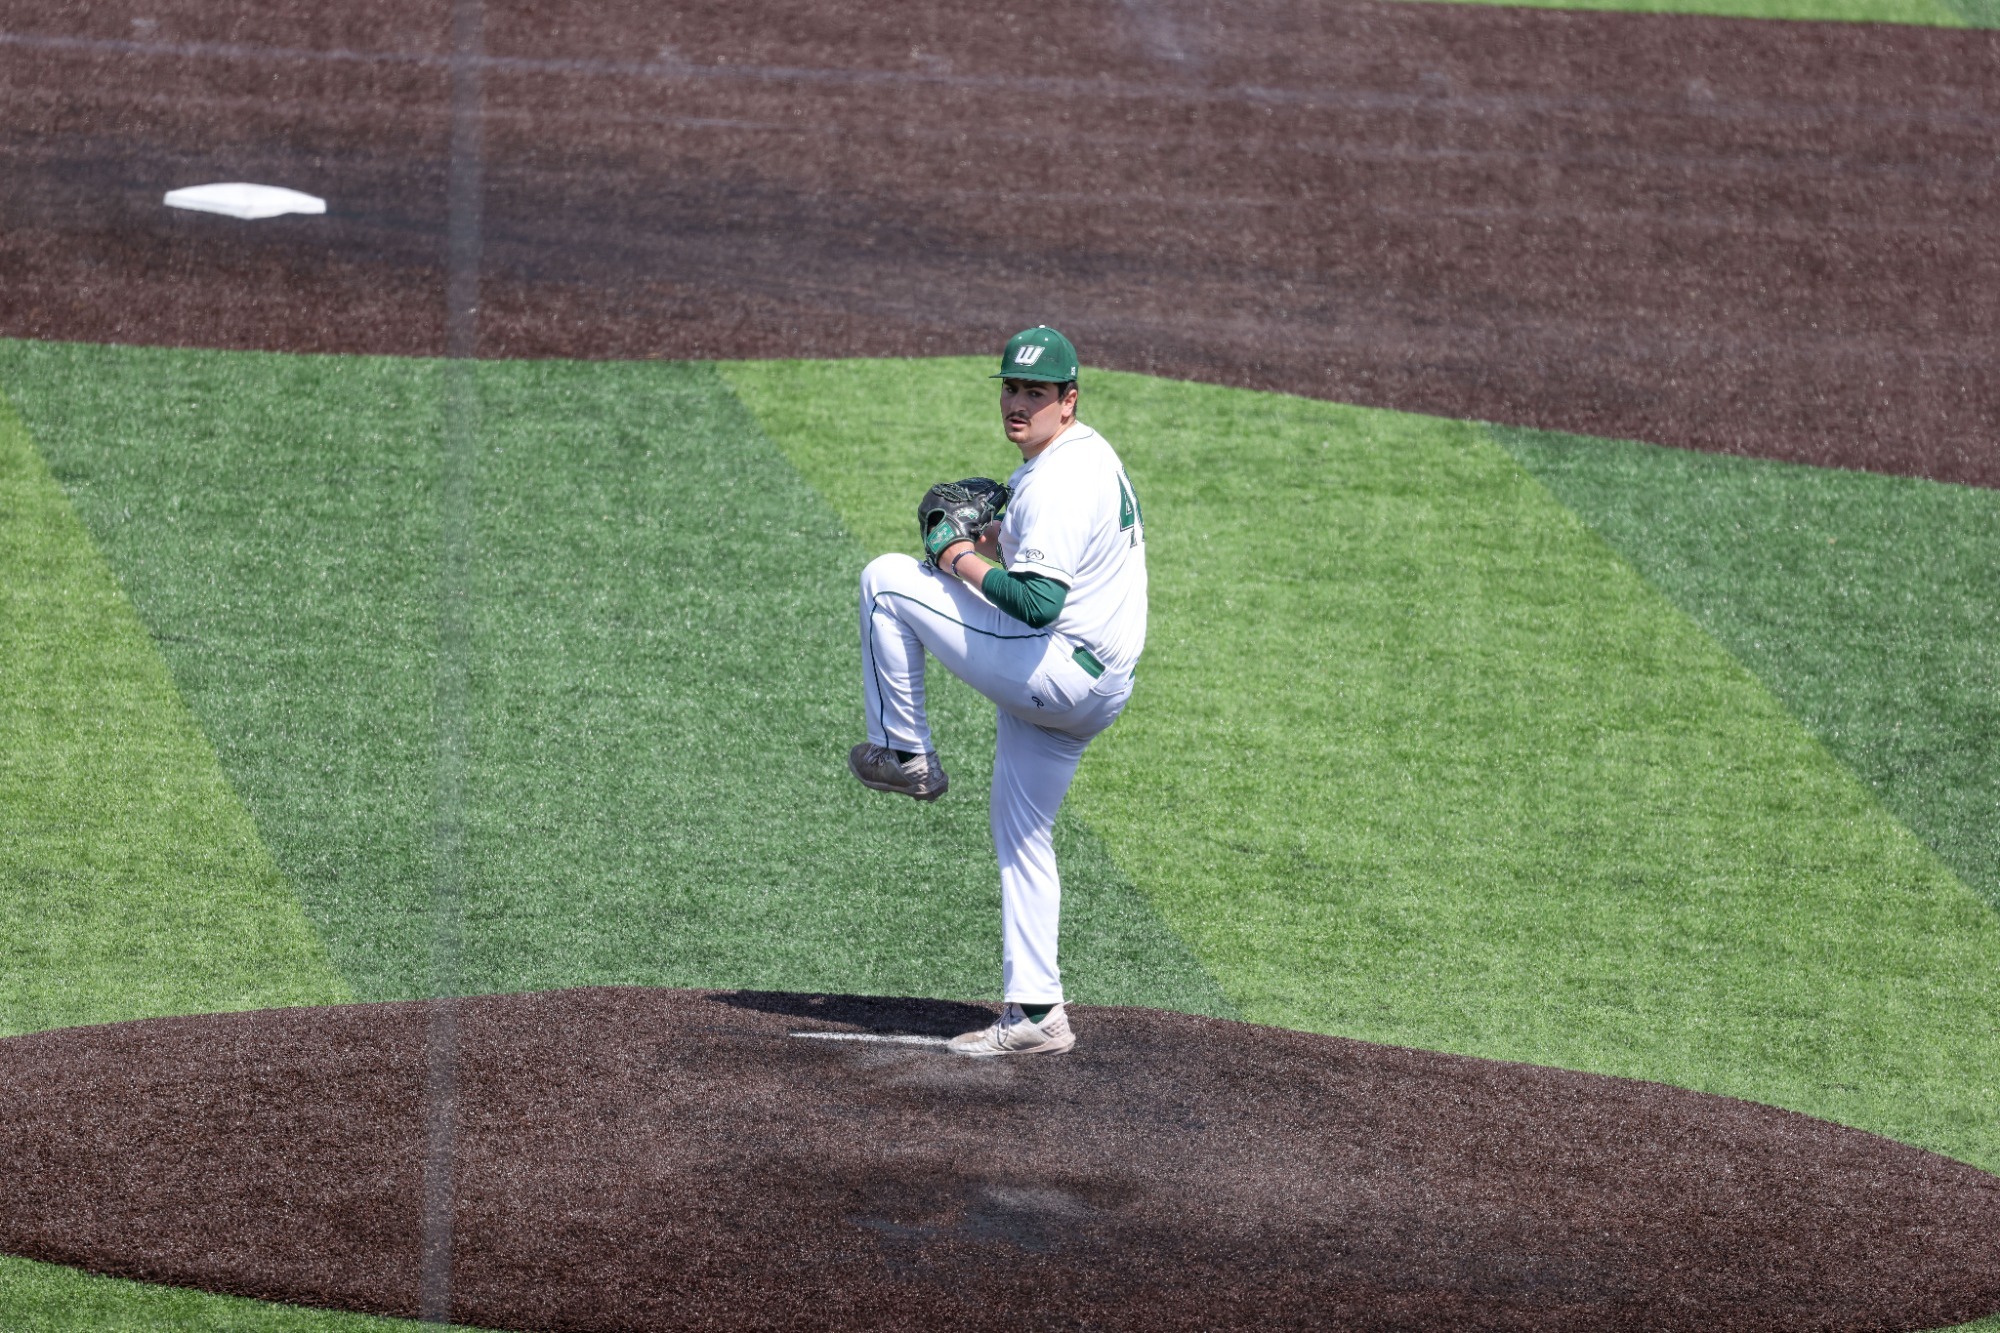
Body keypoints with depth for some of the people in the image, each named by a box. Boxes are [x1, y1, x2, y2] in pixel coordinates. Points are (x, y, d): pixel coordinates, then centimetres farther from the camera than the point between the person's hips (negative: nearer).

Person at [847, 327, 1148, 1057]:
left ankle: (904, 754, 4)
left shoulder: (1057, 482, -19)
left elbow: (1040, 601, -29)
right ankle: (1035, 1014, 17)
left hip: (1051, 671, -11)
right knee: (1020, 838, 17)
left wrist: (967, 565, -14)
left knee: (886, 579, -7)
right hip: (1095, 688, 11)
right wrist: (1001, 545, 14)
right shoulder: (1089, 454, 14)